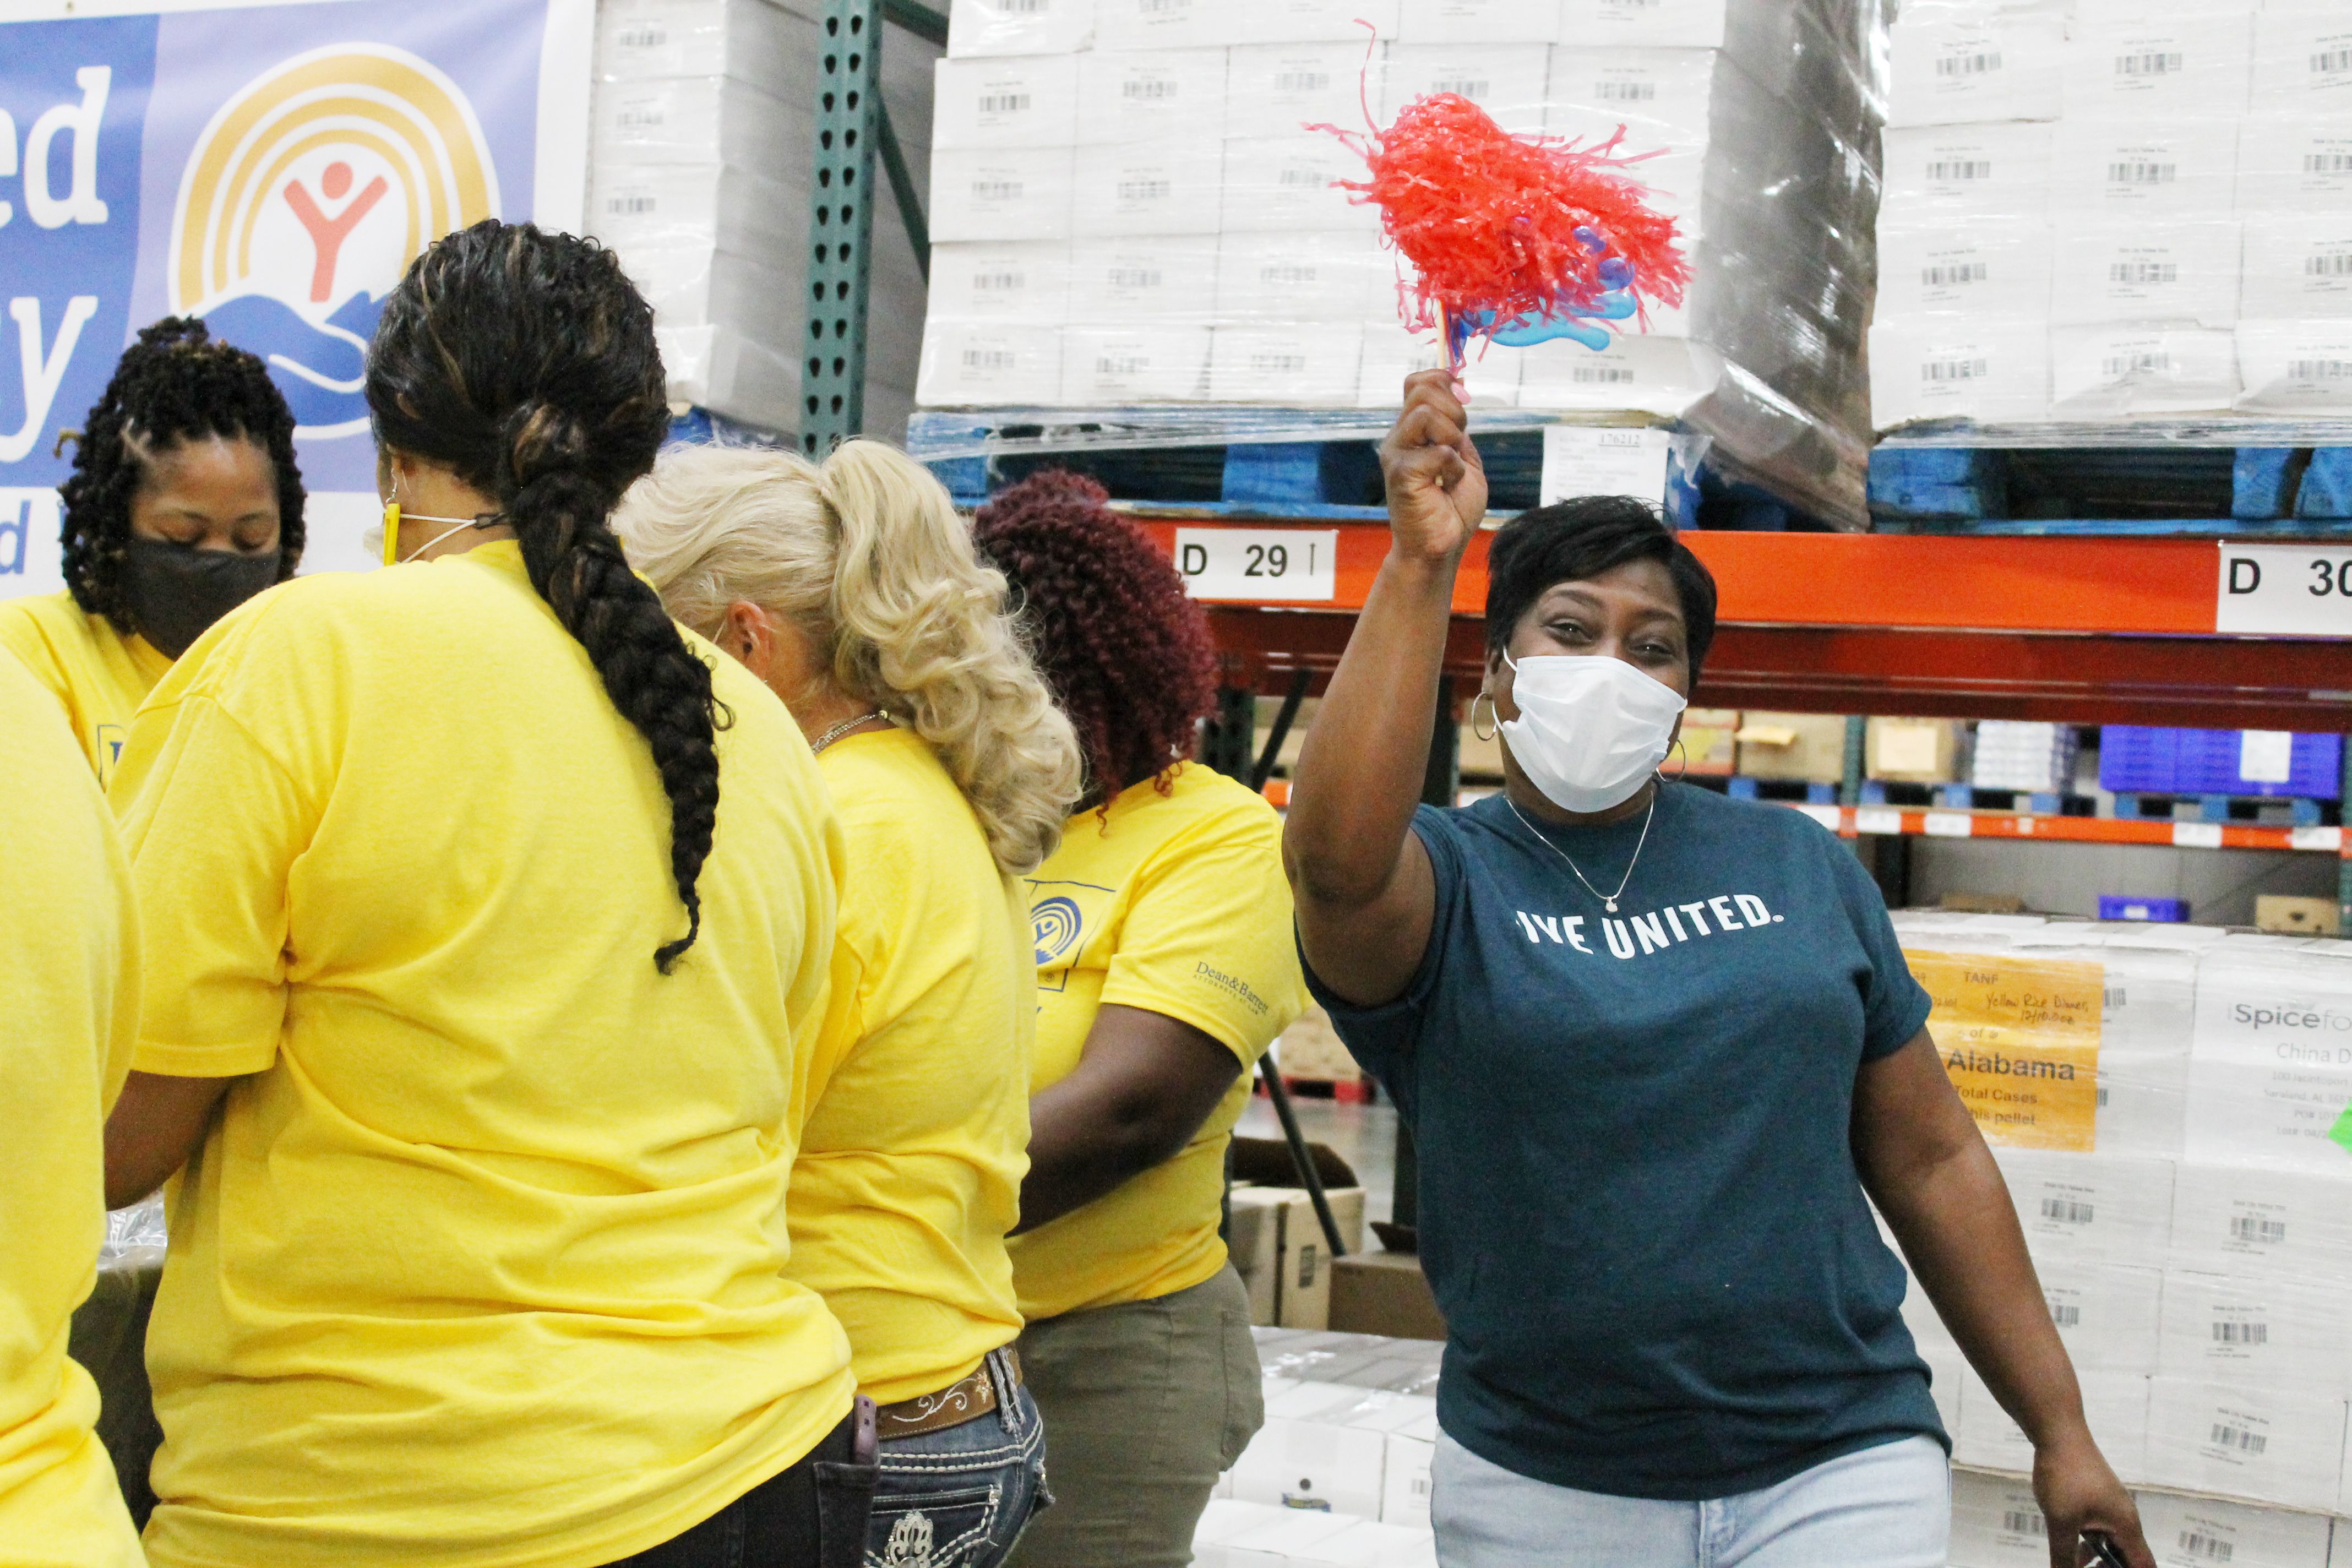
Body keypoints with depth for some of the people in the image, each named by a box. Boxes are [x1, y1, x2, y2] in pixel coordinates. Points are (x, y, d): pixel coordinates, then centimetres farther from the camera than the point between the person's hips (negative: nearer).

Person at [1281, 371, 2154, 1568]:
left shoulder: (1801, 868, 7)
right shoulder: (1443, 879, -3)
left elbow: (1931, 1159, 9)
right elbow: (1334, 859, -29)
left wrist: (2061, 1431, 8)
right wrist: (1419, 565, -31)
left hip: (1838, 1472, 2)